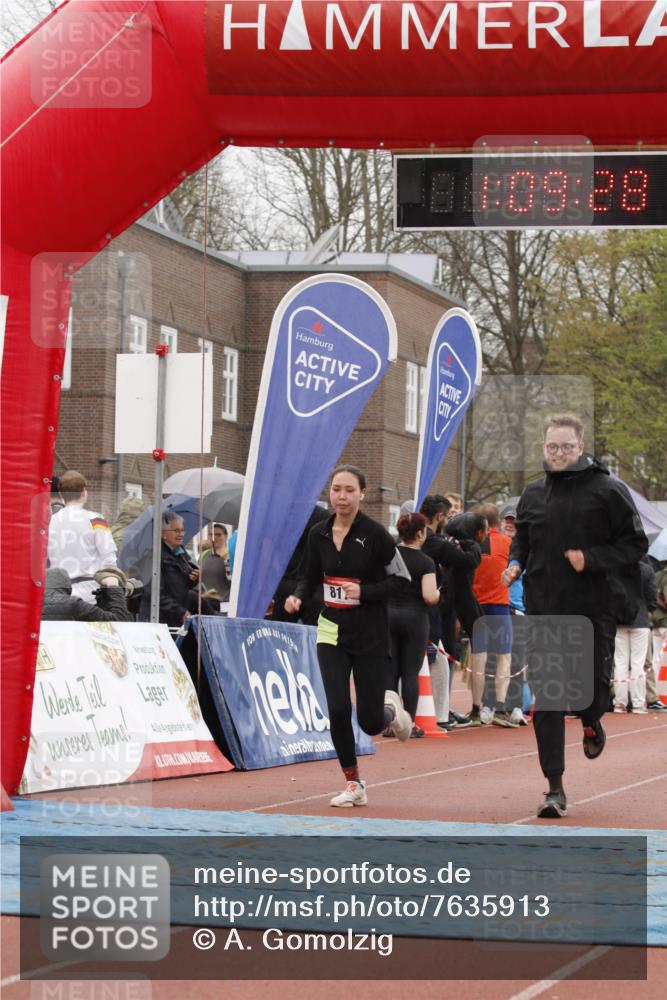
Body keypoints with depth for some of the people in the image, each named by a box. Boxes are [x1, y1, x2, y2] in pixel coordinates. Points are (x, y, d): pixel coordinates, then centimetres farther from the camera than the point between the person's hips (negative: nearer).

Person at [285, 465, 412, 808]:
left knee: (370, 722, -2)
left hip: (371, 635, -3)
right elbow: (310, 577, 13)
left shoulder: (375, 534, -11)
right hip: (332, 632, 3)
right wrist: (297, 596, -8)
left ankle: (390, 709, 37)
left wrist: (364, 592, -19)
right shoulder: (318, 534, 1)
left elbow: (401, 579, -7)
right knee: (337, 709, -11)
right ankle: (353, 784, 7)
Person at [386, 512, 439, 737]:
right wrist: (438, 593, 3)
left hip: (387, 614, 3)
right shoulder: (425, 562, -10)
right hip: (414, 617, -3)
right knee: (411, 672, 3)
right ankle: (410, 723, 4)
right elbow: (430, 597, -18)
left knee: (390, 670, 8)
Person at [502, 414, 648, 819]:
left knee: (593, 686, 1)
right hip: (545, 610, 3)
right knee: (546, 701, -3)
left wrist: (592, 559, -16)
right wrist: (515, 564, 3)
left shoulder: (607, 491, -5)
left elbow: (636, 543, -4)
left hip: (594, 608, -3)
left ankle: (592, 722, 40)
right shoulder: (534, 494, 9)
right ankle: (555, 788, 1)